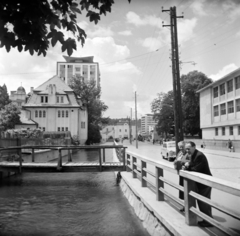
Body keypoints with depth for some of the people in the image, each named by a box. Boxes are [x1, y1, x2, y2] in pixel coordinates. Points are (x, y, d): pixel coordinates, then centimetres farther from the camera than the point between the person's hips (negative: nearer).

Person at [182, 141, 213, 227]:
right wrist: (186, 166, -13)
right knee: (200, 201, 17)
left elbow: (196, 169, -26)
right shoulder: (193, 155, 8)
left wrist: (187, 166, -13)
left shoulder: (199, 155, -24)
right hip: (200, 182, 10)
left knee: (204, 202, -2)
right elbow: (192, 166, 8)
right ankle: (206, 219, 28)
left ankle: (208, 221, 10)